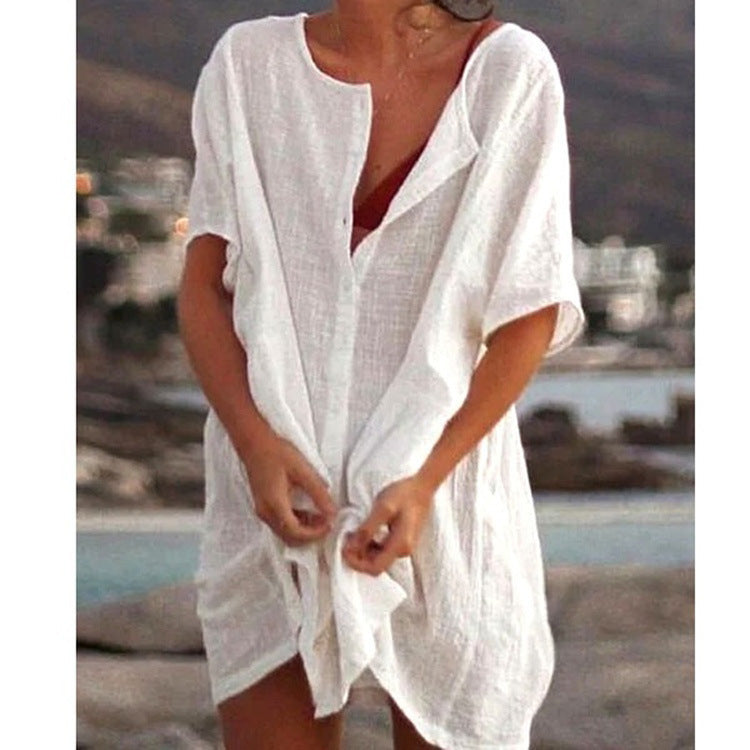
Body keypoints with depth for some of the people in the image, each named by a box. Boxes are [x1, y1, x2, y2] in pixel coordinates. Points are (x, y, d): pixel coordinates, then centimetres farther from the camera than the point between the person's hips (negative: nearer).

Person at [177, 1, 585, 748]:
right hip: (274, 482, 2)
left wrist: (427, 478, -13)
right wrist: (256, 442, -13)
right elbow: (203, 283, 3)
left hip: (444, 469, -2)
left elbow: (531, 313, -4)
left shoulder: (509, 71, -6)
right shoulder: (247, 62, 1)